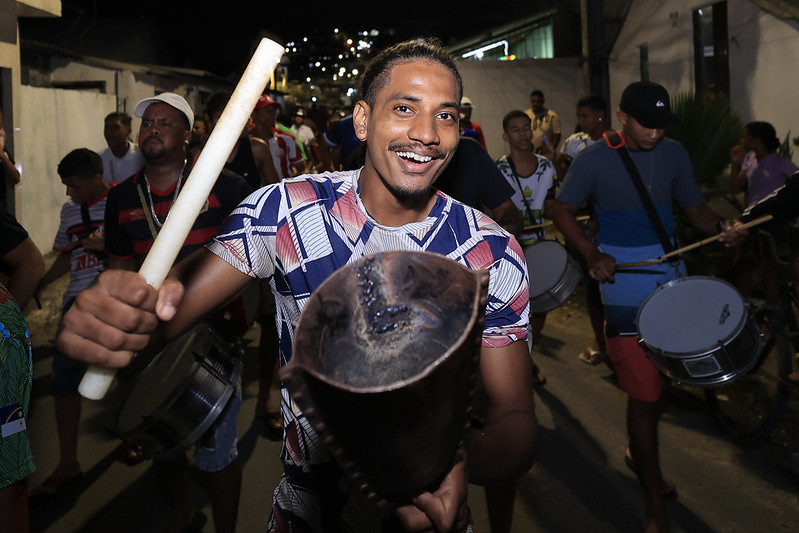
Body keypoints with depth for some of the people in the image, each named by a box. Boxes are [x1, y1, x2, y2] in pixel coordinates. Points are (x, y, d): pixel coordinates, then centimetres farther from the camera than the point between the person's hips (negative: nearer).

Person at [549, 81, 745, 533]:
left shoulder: (674, 154, 4)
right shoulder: (595, 159, -8)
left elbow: (695, 207, 10)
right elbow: (563, 211, -3)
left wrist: (722, 227, -12)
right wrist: (592, 254, -18)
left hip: (671, 273, 5)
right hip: (625, 280, -5)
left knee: (663, 380, 17)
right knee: (644, 393, -5)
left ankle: (639, 454, 43)